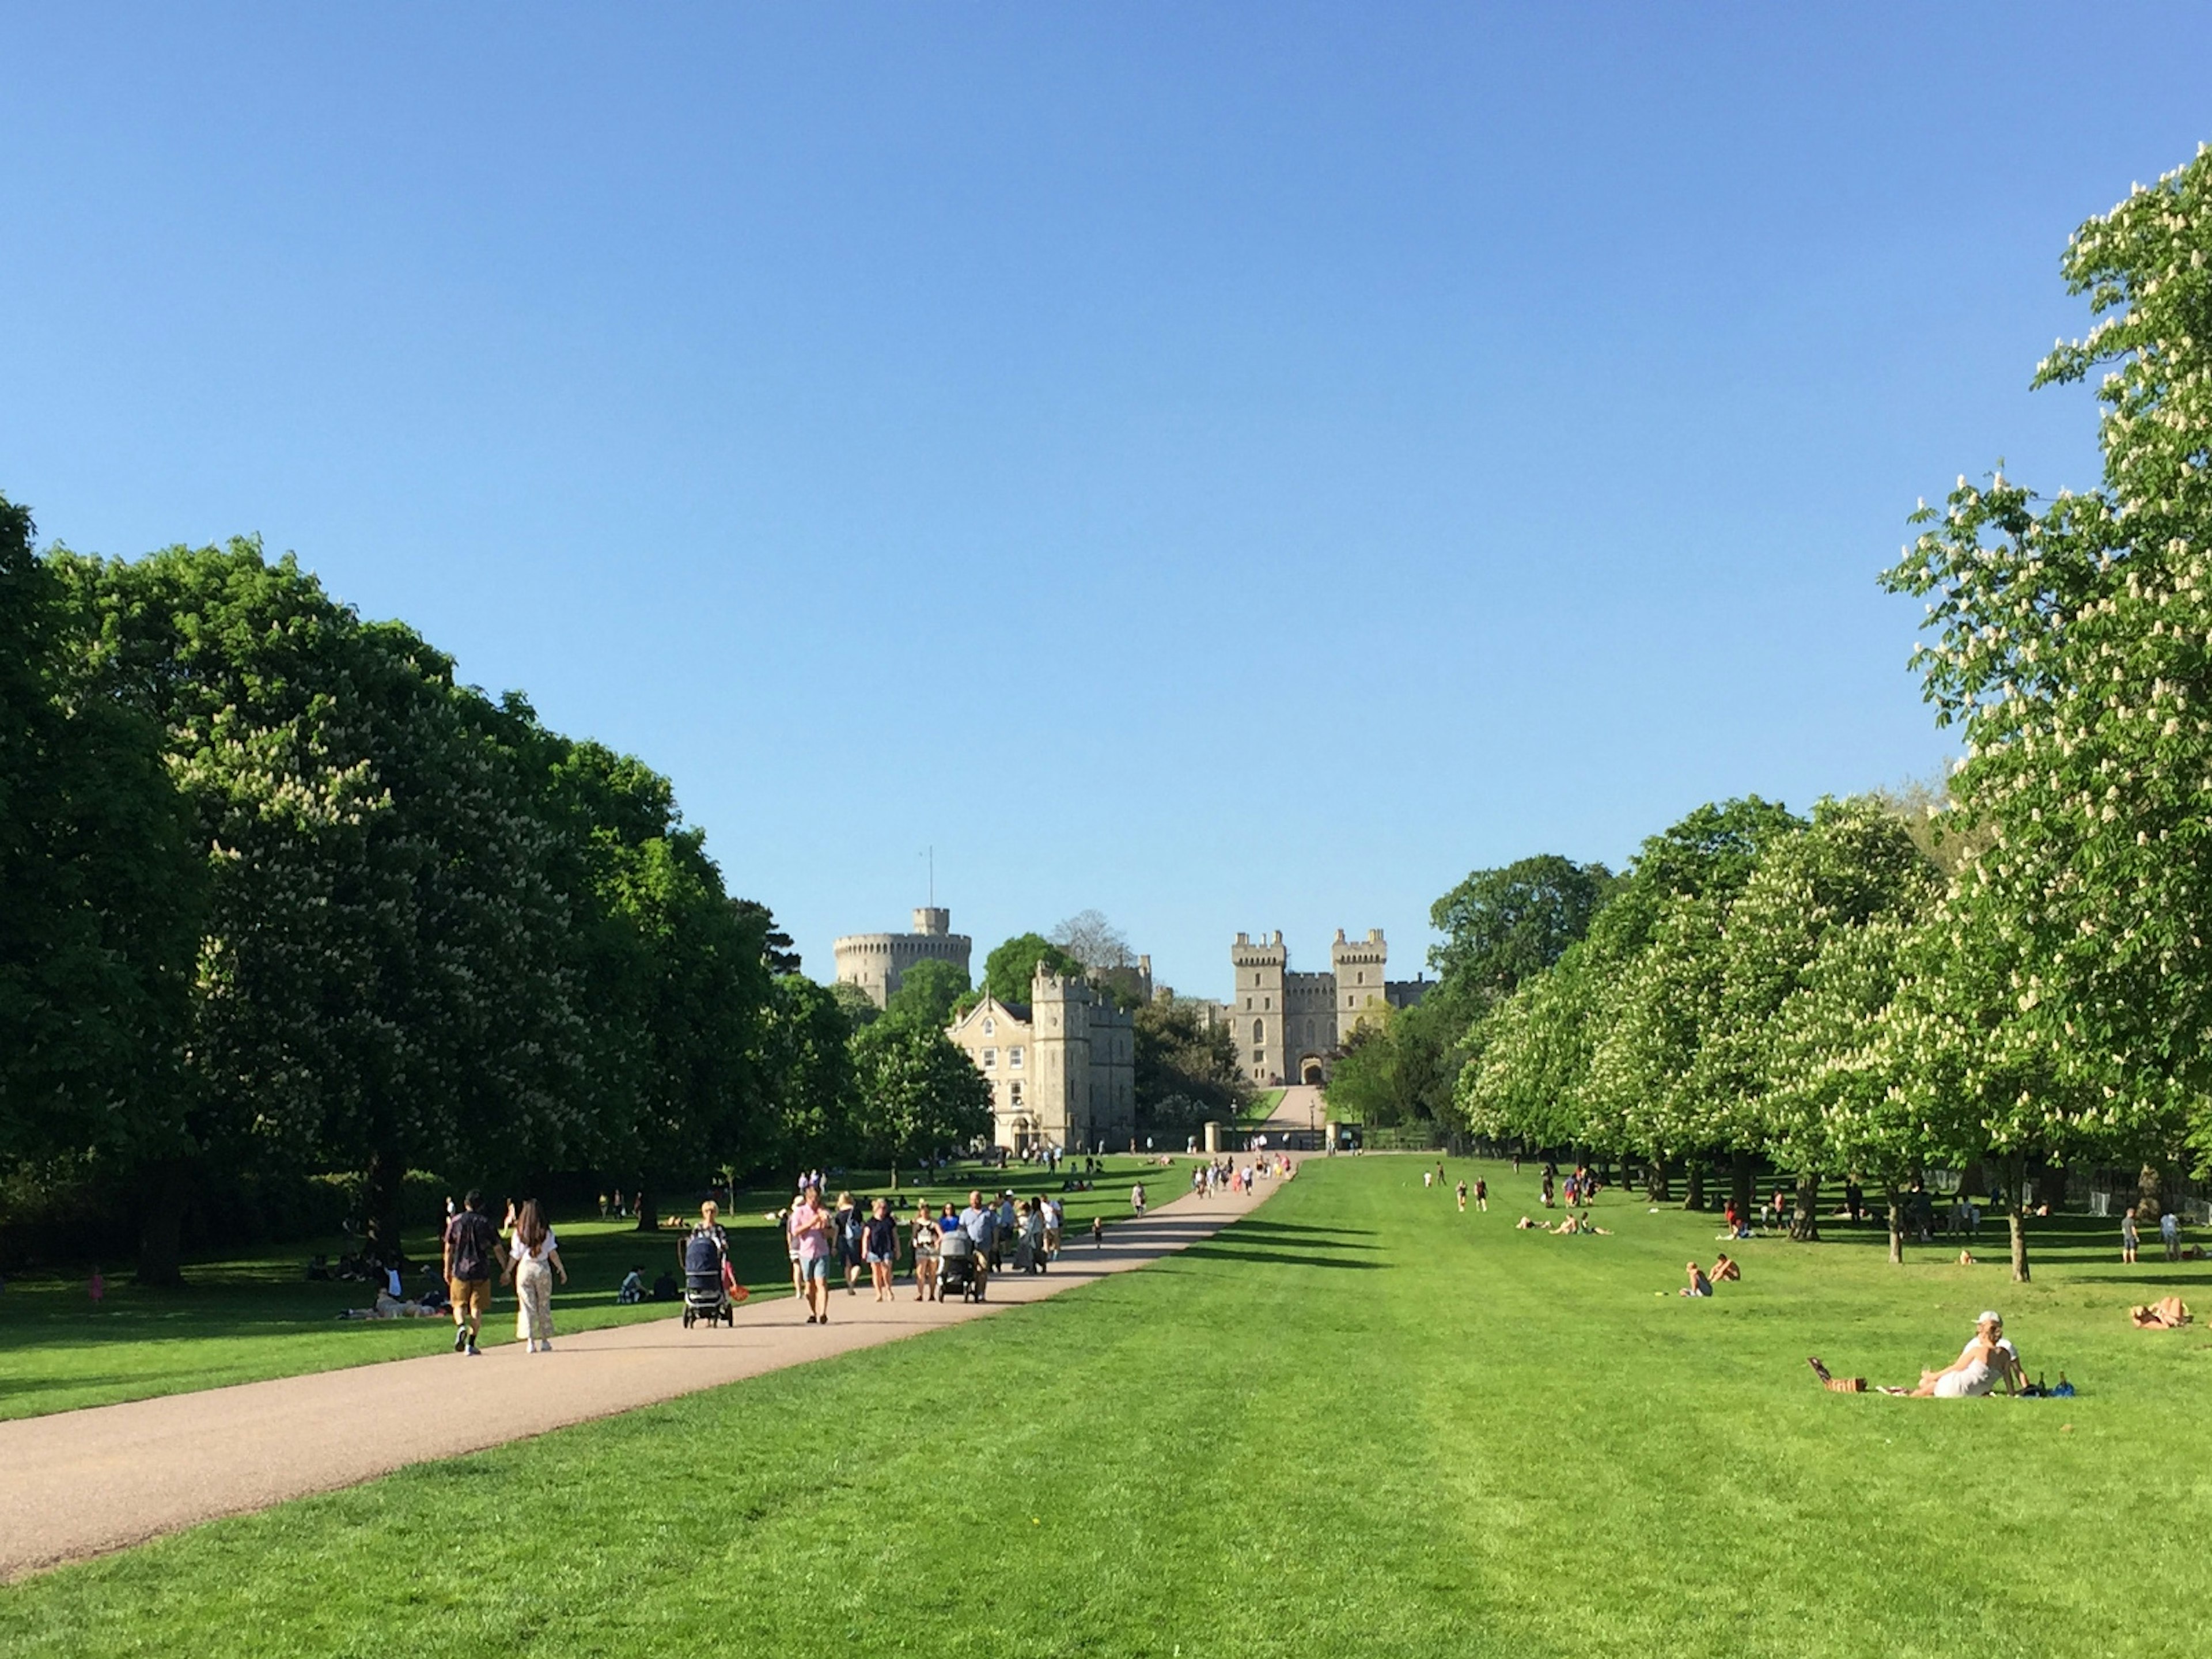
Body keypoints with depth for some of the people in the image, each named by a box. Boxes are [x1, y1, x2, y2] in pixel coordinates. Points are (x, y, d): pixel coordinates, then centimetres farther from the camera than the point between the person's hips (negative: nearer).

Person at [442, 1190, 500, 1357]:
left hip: (460, 1270, 1)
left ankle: (461, 1326, -16)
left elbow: (449, 1249, 5)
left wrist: (447, 1270, 16)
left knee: (459, 1304, 14)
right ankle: (471, 1344, 0)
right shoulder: (486, 1223, -1)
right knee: (477, 1308, 5)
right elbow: (497, 1249, 2)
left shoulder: (455, 1222, 1)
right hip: (481, 1271, -1)